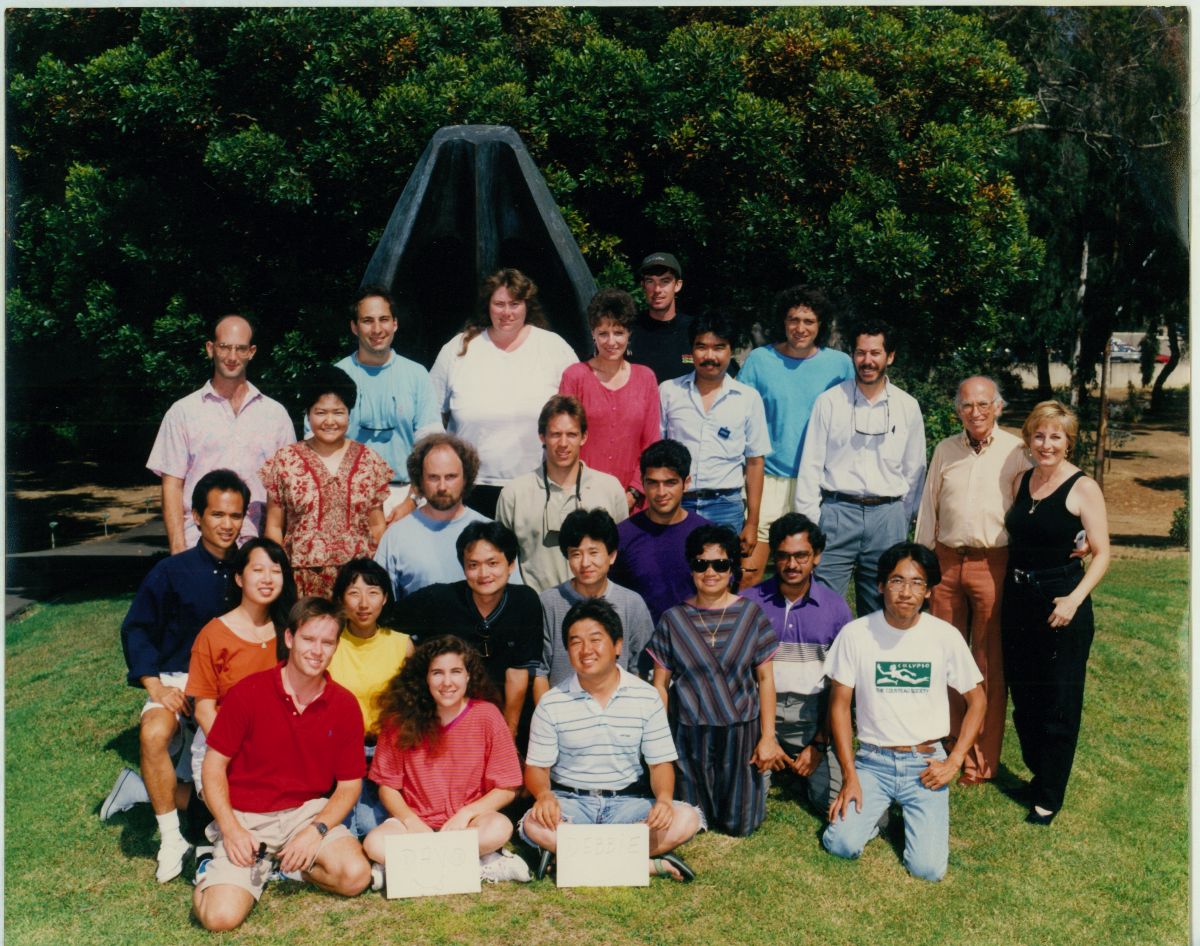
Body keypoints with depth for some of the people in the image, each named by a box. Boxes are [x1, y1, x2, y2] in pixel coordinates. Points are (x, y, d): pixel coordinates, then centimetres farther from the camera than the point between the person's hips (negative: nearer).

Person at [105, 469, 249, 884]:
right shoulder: (171, 572, -2)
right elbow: (136, 631, 1)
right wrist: (156, 686, -10)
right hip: (179, 679, -1)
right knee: (154, 733, -33)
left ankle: (142, 788, 17)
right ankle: (171, 841, -16)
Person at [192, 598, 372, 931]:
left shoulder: (345, 705, -4)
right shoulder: (247, 693, -10)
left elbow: (349, 785, 1)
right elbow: (214, 766, -4)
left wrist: (316, 830, -15)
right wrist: (231, 829, -16)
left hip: (308, 812, 2)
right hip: (245, 818, -2)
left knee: (356, 875, -23)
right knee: (221, 916, -22)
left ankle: (285, 864, 5)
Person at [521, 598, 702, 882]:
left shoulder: (645, 697, 0)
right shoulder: (551, 704, -1)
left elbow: (661, 762, 2)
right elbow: (537, 766, 1)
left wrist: (663, 799, -20)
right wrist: (543, 794, -23)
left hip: (628, 801, 1)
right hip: (571, 801, 0)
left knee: (687, 819, -26)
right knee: (534, 825, -34)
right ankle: (648, 863, -30)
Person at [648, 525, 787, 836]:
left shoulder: (750, 613, -4)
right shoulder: (673, 619, -3)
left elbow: (765, 678, -1)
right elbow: (660, 685, 2)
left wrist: (768, 737, -4)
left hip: (741, 731, 0)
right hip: (691, 734, 1)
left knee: (738, 825, 5)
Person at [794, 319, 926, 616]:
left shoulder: (908, 407, 8)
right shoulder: (829, 402, 2)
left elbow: (915, 470, 14)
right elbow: (811, 466, 2)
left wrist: (904, 523, 13)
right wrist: (807, 525, -2)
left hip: (888, 516, 2)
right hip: (837, 512, -2)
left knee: (879, 612, 9)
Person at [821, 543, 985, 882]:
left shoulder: (946, 636, -6)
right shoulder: (856, 634, -8)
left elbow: (976, 701, 5)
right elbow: (840, 704, -1)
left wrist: (954, 762, -5)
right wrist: (849, 775, -7)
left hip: (925, 762, 0)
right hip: (872, 761, 0)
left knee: (928, 868, -14)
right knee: (841, 844, -20)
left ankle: (910, 811, 18)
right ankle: (875, 808, 14)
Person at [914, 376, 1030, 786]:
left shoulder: (1016, 452, -2)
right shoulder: (945, 450, 9)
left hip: (994, 563, -4)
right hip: (946, 562, 4)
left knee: (989, 665, 4)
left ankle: (983, 760, 16)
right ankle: (948, 747, 25)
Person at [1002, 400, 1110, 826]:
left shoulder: (1083, 488, -8)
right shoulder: (1021, 482, 8)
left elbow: (1102, 554, -9)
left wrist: (1075, 599, -20)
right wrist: (1005, 590, 7)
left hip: (1061, 604, -5)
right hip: (1017, 599, 6)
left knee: (1058, 703, 3)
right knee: (1022, 696, 14)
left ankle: (1048, 798, 15)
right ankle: (1039, 772, 34)